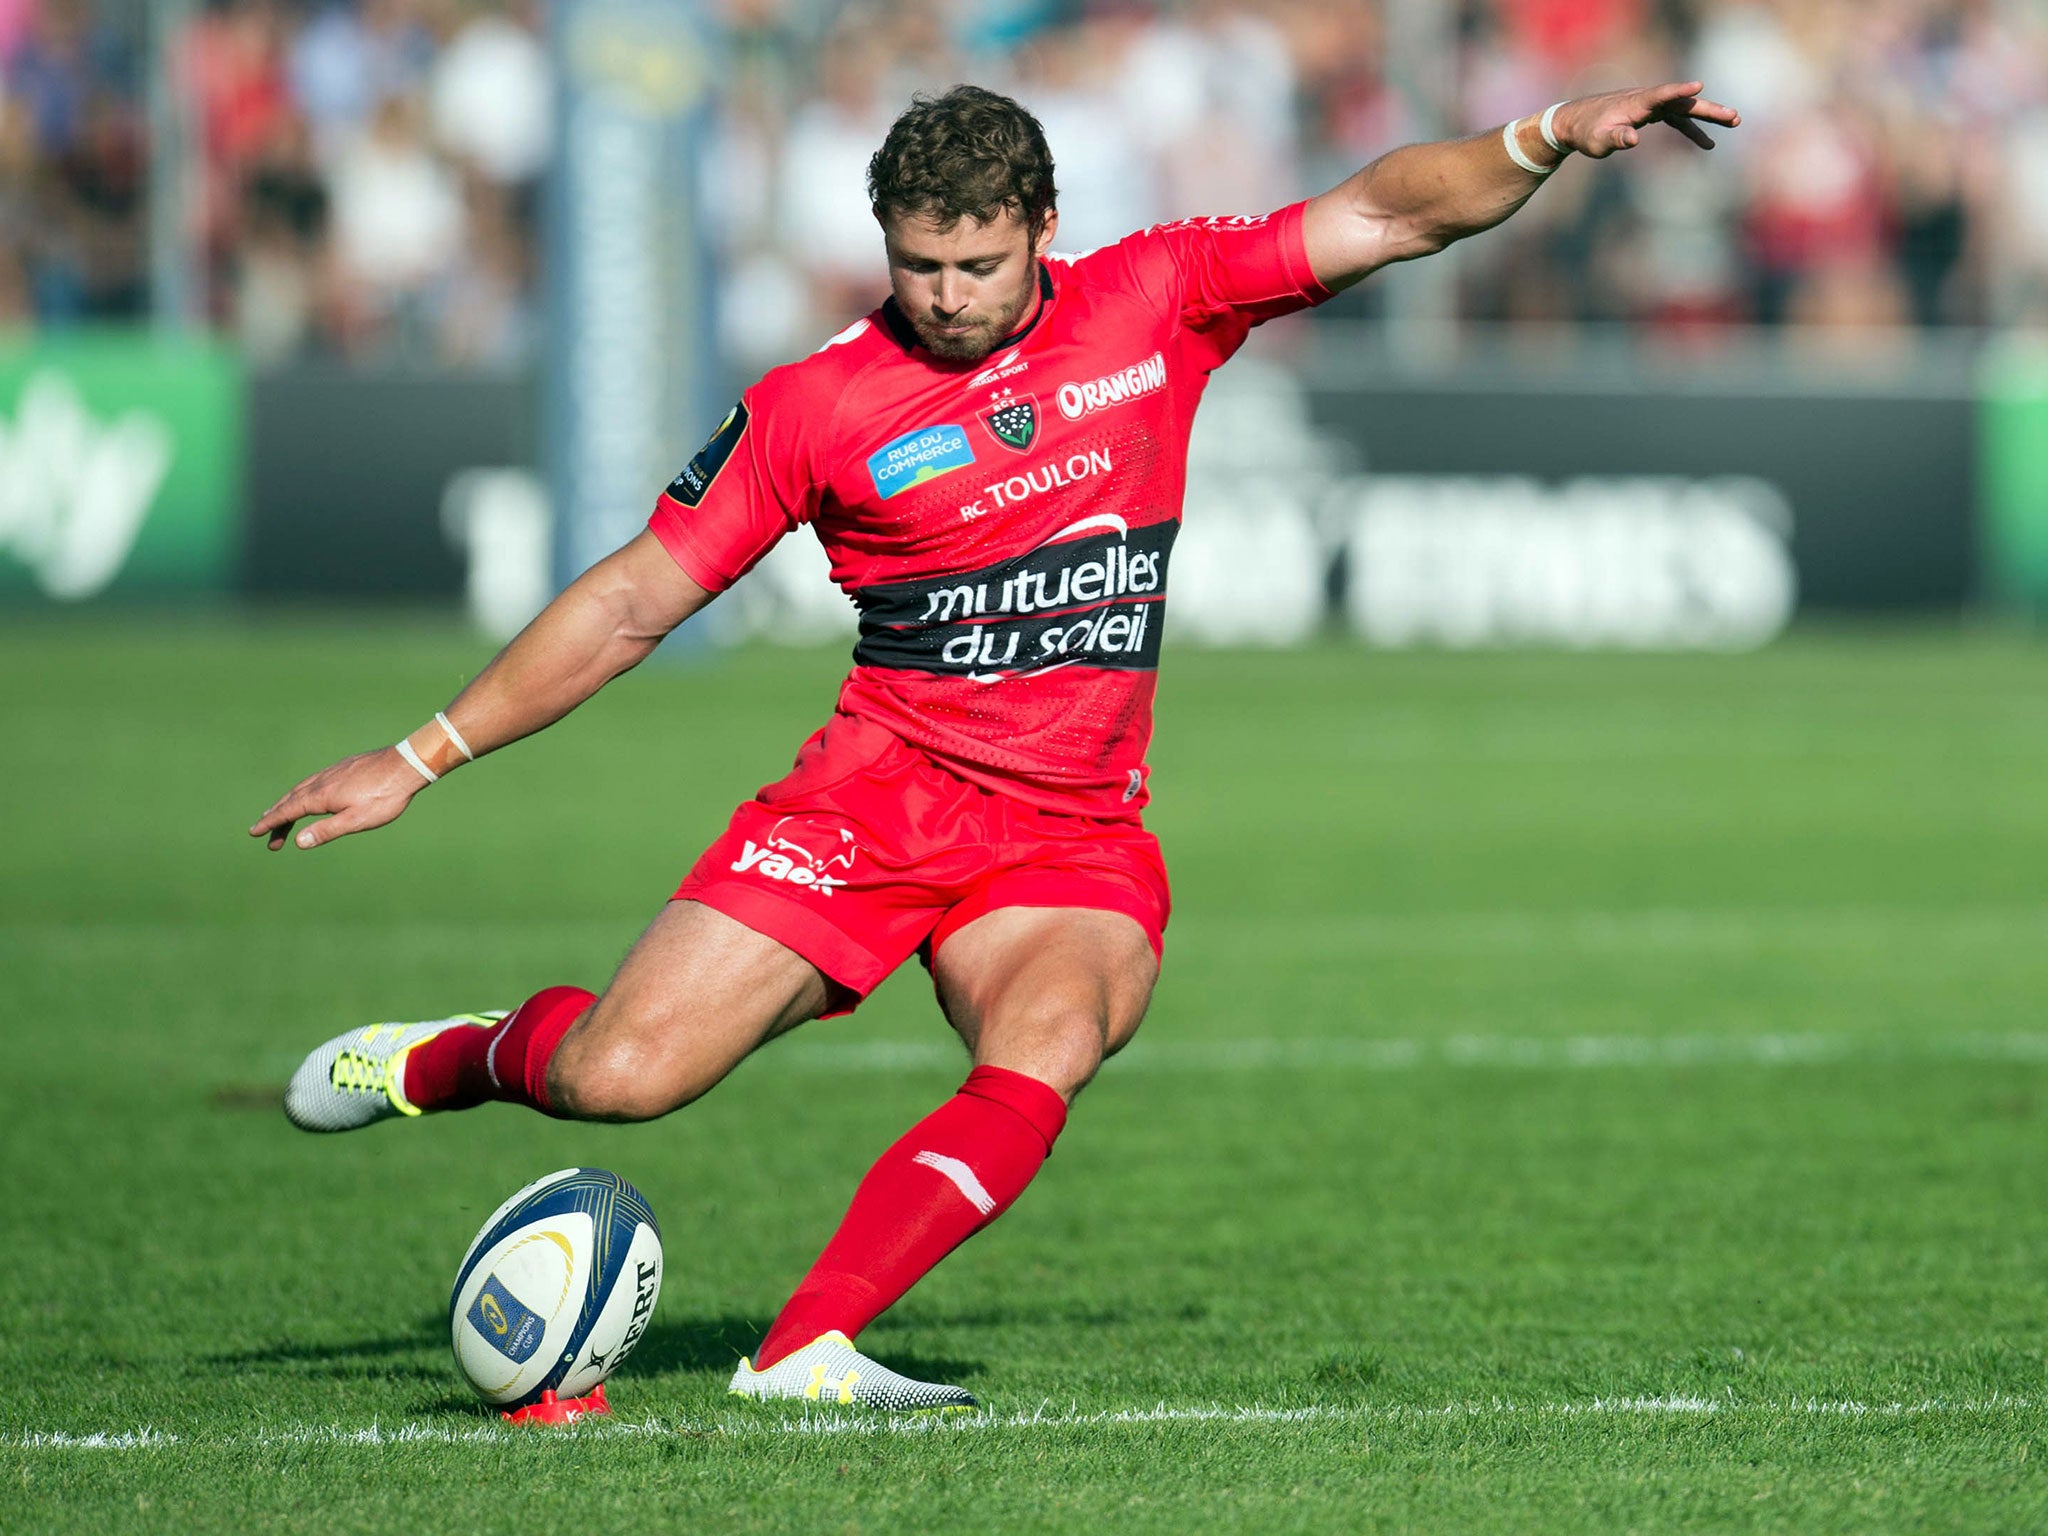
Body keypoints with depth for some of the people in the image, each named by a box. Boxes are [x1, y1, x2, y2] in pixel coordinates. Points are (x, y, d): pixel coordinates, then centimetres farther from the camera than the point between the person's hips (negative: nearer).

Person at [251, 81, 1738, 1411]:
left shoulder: (1155, 301, 3)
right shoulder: (813, 407, -2)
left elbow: (1384, 216, 5)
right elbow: (633, 602, 3)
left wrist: (1545, 139, -11)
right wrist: (417, 762, 1)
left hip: (1079, 834, 1)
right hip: (878, 794, -1)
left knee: (1043, 1057, -31)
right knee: (618, 1081, -13)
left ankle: (808, 1347, -32)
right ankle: (463, 1056, 21)